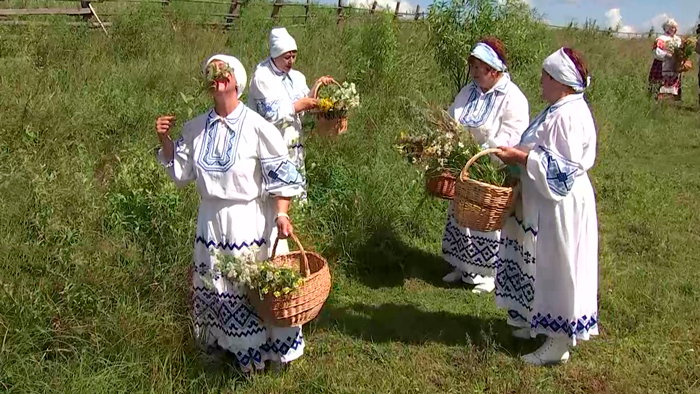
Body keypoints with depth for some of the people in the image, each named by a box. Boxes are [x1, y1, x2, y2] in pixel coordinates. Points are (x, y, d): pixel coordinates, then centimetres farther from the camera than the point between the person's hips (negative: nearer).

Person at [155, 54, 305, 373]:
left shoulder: (256, 127, -13)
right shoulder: (196, 128, 2)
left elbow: (280, 174, -10)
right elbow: (181, 171, 13)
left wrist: (281, 214, -19)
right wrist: (165, 140, -1)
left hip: (250, 221, -4)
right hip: (212, 220, 5)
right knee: (215, 287, 15)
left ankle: (271, 347, 24)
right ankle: (225, 344, 36)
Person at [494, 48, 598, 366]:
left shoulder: (570, 116, -22)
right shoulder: (559, 110, 10)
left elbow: (562, 166, -25)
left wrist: (520, 157, -22)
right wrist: (518, 153, 5)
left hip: (561, 205, -10)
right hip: (544, 202, 10)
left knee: (557, 268, 0)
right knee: (544, 266, 19)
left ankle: (559, 343, 12)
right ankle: (541, 322, 35)